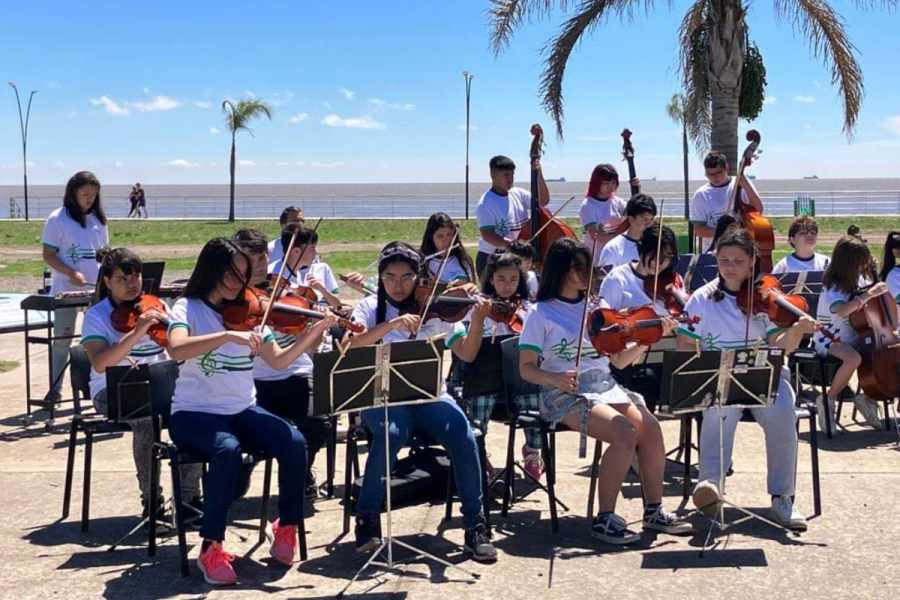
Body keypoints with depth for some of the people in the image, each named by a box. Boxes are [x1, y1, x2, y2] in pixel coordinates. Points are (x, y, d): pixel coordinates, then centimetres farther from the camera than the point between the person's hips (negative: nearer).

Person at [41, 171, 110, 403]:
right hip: (66, 290, -4)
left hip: (96, 289, 4)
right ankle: (55, 388, 11)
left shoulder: (98, 218, 8)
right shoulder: (58, 219, -6)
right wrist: (72, 273, -21)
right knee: (62, 338, 3)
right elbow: (48, 255, -7)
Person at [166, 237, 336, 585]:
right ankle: (211, 547, -20)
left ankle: (286, 527, 1)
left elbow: (278, 361, 0)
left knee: (294, 443, -21)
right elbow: (176, 350, -27)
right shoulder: (187, 308, -5)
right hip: (194, 413, -4)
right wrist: (229, 335, -36)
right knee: (228, 450, -36)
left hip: (242, 411, 5)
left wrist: (315, 331, -13)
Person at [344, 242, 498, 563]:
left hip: (429, 395, 1)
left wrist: (477, 322, -20)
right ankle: (367, 516, -13)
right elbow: (350, 346, -13)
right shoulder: (370, 307, 6)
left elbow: (466, 353, -1)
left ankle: (475, 523, -11)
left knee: (463, 437, -27)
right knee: (391, 434, -34)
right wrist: (392, 324, -26)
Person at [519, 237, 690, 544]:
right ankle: (605, 519, -18)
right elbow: (526, 368, -3)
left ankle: (654, 510, -6)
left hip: (605, 386, 5)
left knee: (651, 427, -21)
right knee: (625, 433, -28)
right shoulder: (541, 313, 1)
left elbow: (619, 360, 12)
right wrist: (554, 378, -22)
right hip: (566, 395, -5)